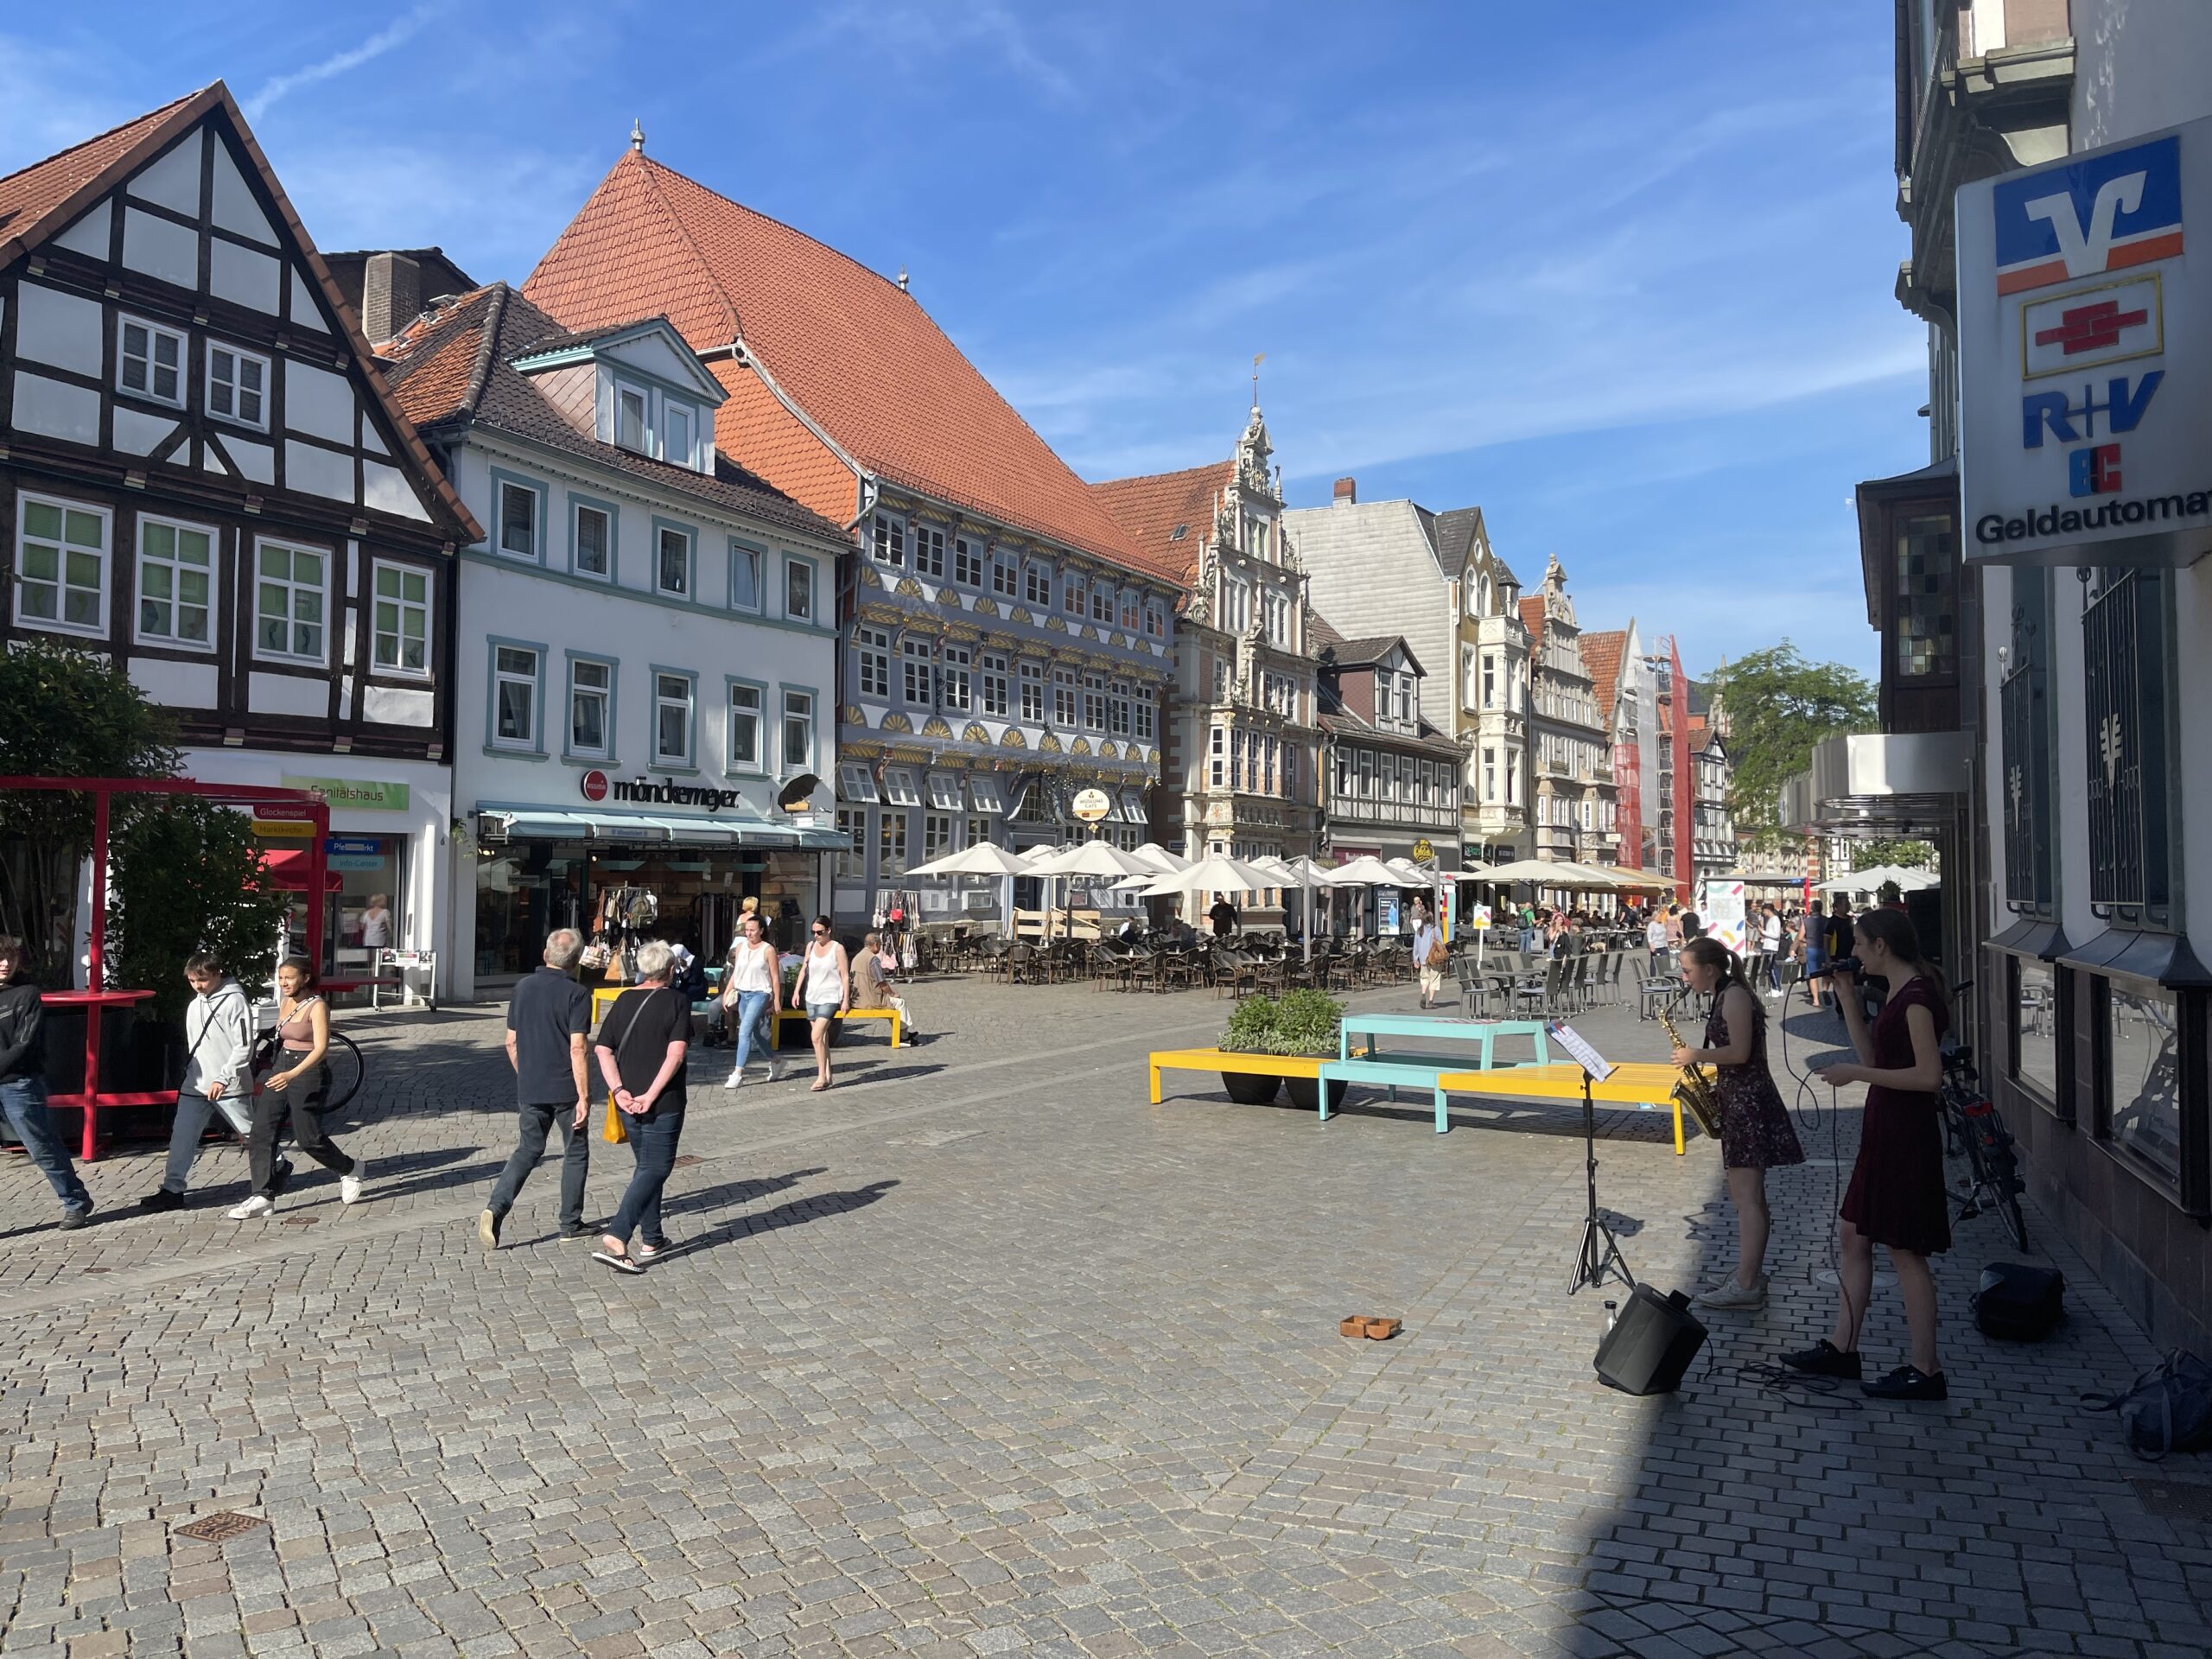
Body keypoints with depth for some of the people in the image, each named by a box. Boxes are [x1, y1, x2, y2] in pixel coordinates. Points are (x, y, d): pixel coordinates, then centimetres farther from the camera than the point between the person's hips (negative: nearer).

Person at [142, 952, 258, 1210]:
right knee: (181, 1135, -3)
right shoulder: (194, 1006, 12)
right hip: (196, 1085, 6)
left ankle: (279, 1167, 26)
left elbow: (244, 1047, -15)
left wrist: (223, 1078, -20)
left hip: (229, 1086, -6)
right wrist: (192, 1073, 18)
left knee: (252, 1131, 5)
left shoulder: (235, 1001, -11)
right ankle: (172, 1189, 3)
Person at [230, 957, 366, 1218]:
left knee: (309, 1138, 0)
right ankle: (263, 1196, 2)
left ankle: (351, 1170, 24)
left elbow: (321, 1048, -23)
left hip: (309, 1072, -8)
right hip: (283, 1070, 8)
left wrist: (292, 1074, -35)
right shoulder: (284, 1003, 9)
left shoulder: (317, 1006, -14)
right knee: (260, 1134, -2)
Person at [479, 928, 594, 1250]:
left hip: (530, 1089, 5)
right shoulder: (576, 994, -12)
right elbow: (577, 1049, -18)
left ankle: (495, 1209, -4)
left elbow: (511, 1042, 10)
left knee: (527, 1150, 15)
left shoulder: (523, 987, 5)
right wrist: (584, 1096, -16)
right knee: (575, 1153, 11)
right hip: (566, 1089, -4)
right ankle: (571, 1223, 16)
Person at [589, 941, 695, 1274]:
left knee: (647, 1166, 19)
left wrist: (618, 1090, -6)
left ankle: (651, 1240, 25)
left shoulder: (624, 1000, 7)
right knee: (655, 1169, -1)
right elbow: (676, 1053, -19)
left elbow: (602, 1049, 0)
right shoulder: (677, 1000, -7)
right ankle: (615, 1238, -17)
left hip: (629, 1101, 6)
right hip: (663, 1104, -6)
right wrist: (651, 1094, -17)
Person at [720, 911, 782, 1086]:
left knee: (745, 1031, -16)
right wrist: (726, 993, 8)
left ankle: (738, 1072, -16)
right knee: (755, 1033, 15)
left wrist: (776, 1000, -6)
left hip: (760, 994, -6)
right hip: (742, 993, 6)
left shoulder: (768, 950, -7)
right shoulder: (740, 947, 7)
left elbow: (775, 977, -5)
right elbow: (735, 973, 14)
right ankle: (774, 1061, 33)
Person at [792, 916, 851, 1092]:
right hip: (811, 997, 6)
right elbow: (804, 970, 15)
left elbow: (845, 976, -7)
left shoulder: (837, 949, -7)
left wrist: (846, 999, -10)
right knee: (822, 1038, 10)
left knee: (817, 1035, -16)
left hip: (829, 998, -6)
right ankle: (827, 1076, 18)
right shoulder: (811, 946, 8)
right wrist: (796, 992, 10)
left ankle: (822, 1077, -10)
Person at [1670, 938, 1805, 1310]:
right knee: (1744, 1193, 15)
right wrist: (1708, 1075, 9)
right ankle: (1749, 1272, 22)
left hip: (1748, 1100, -10)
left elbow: (1740, 1052, -22)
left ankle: (1746, 1286, -7)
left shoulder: (1735, 996, -14)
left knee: (1748, 1196, -8)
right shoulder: (1723, 997, 15)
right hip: (1736, 1098, 10)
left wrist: (1697, 1055, -11)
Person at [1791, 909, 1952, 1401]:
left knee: (1905, 1250, -1)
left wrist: (1855, 1074, -20)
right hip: (1884, 1130, 10)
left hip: (1907, 1134, -10)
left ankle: (1925, 1370, 9)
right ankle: (1842, 1348, 23)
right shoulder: (1898, 993, 12)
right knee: (1853, 1234, 14)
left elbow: (1929, 1075, -23)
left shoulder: (1917, 995, -18)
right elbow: (1873, 1057, 14)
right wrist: (1847, 998, 11)